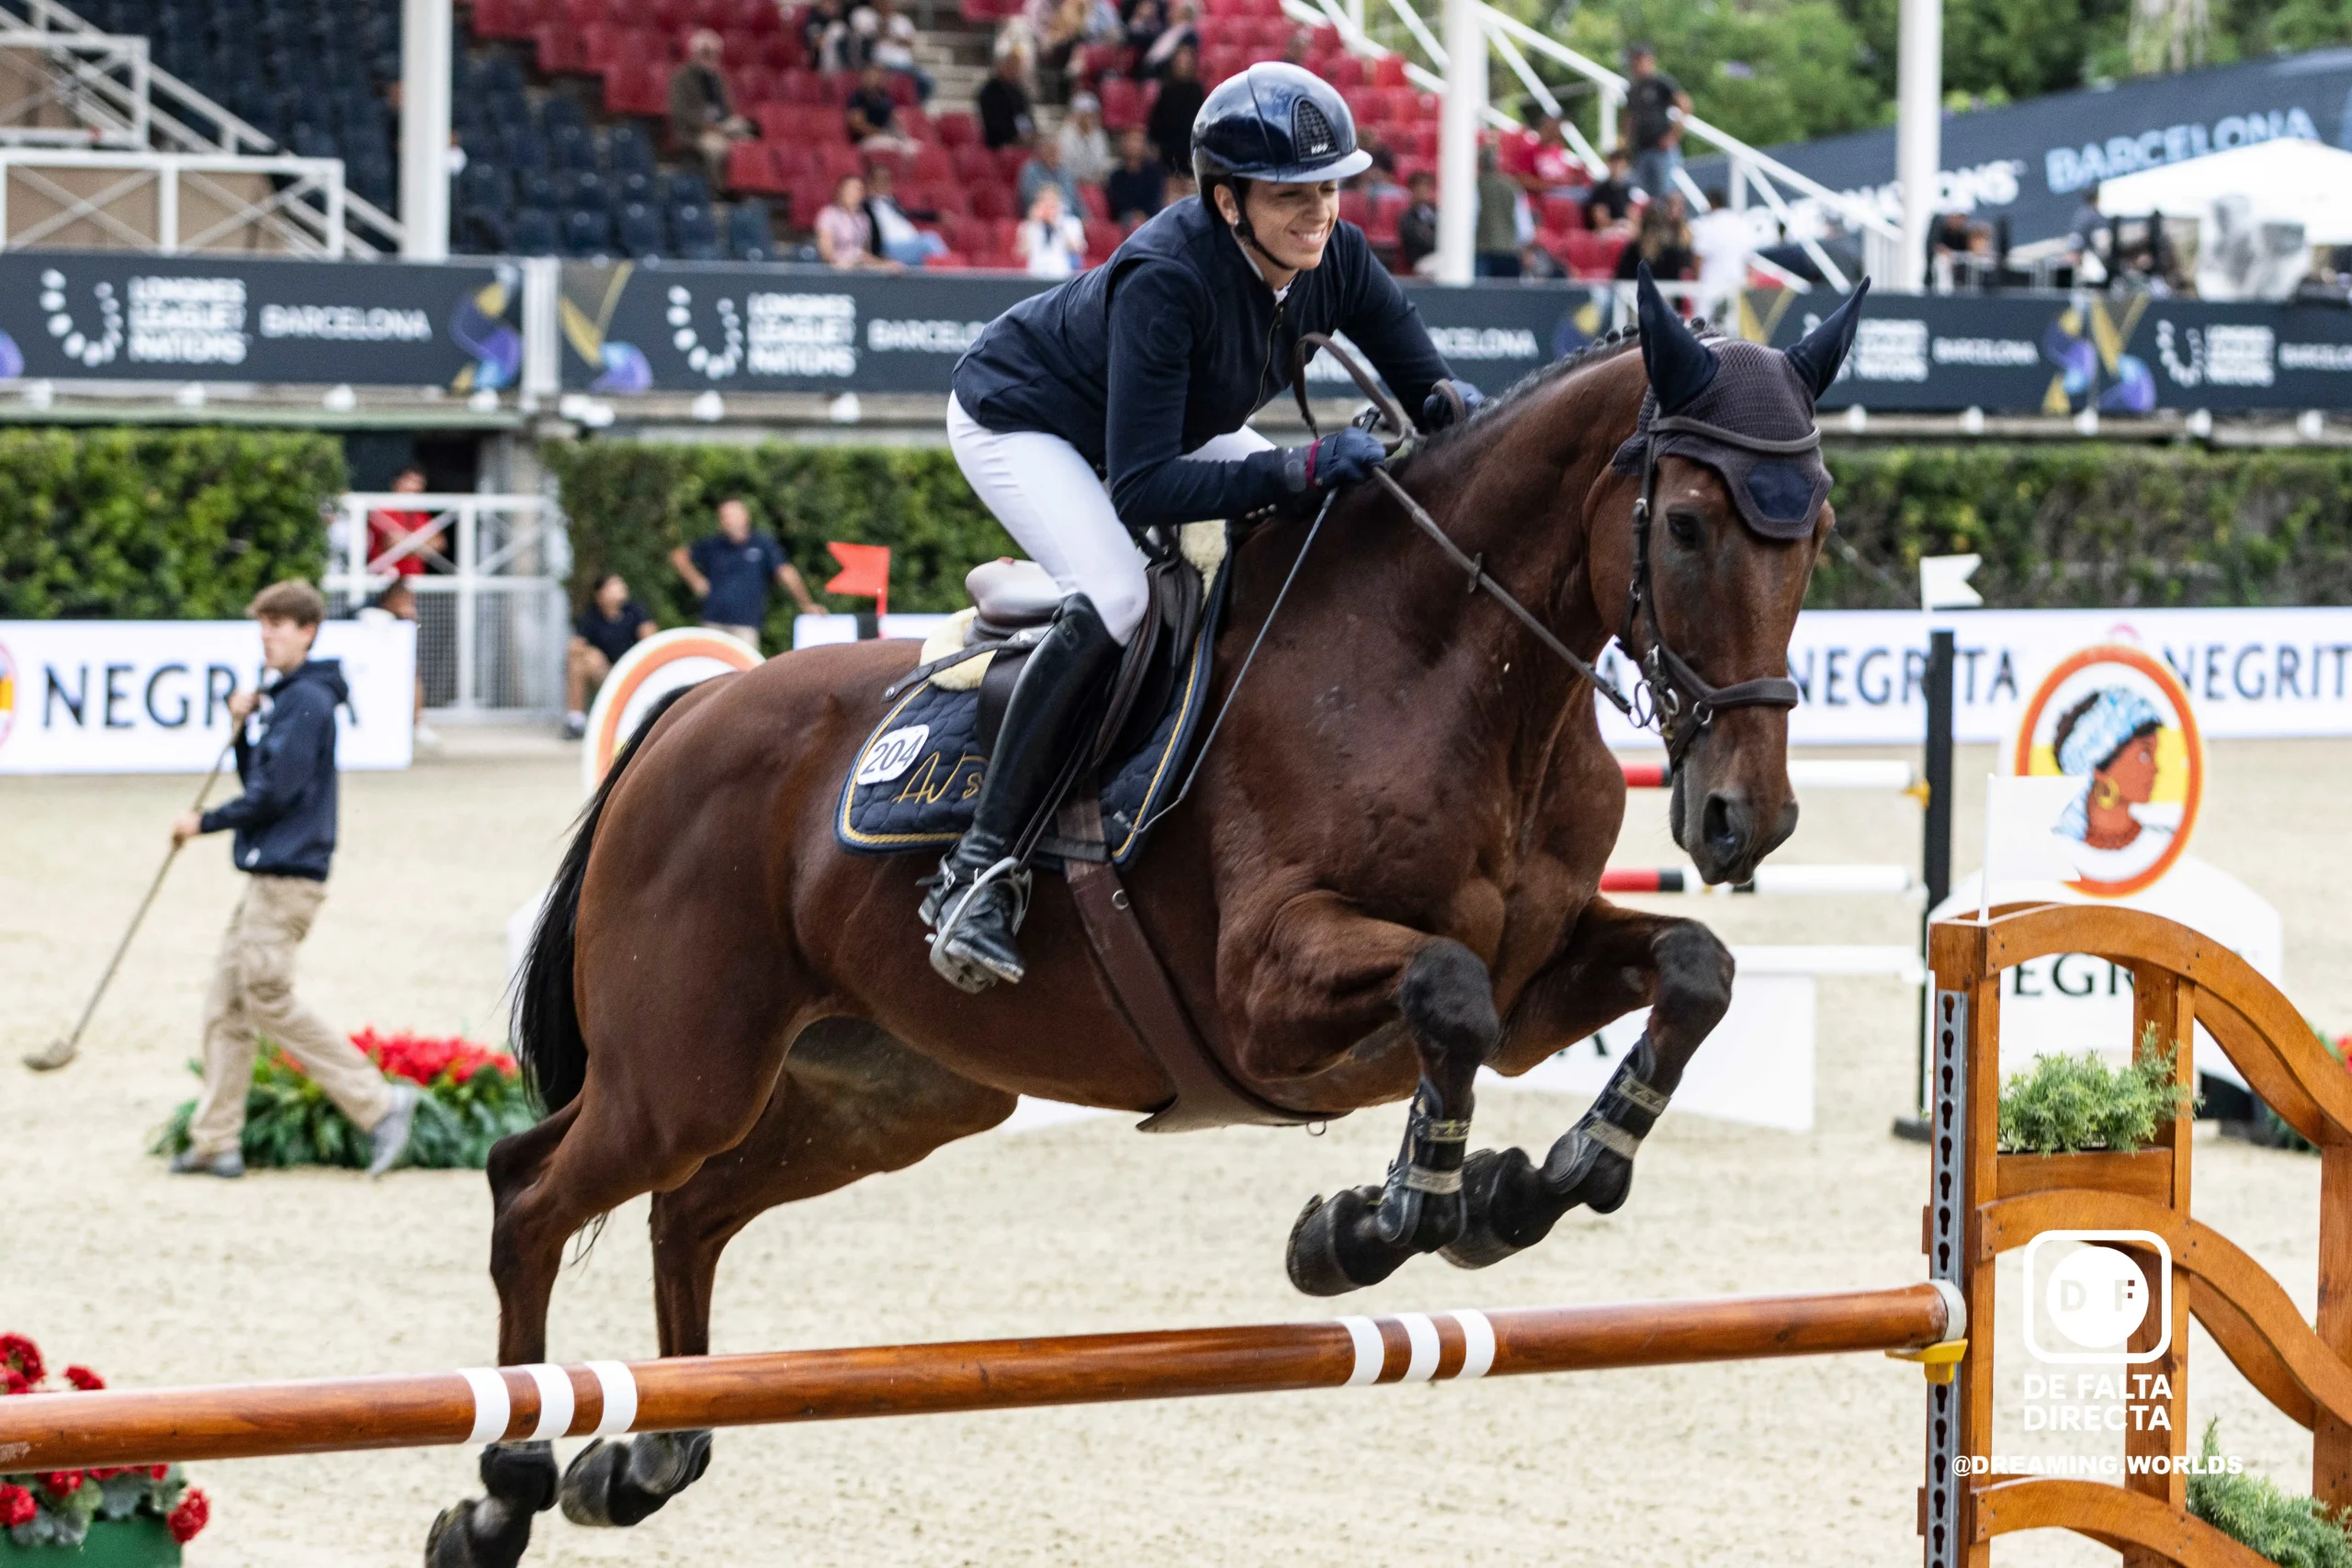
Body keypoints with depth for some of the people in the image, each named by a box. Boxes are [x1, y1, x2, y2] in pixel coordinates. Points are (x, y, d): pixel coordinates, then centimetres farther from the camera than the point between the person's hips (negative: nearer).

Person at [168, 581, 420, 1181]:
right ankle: (215, 1142, 10)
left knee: (269, 999, -11)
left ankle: (377, 1103, -9)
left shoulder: (306, 700, -13)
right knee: (227, 1002, 8)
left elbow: (271, 794, -18)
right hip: (269, 876, 10)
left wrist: (203, 822, -6)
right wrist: (241, 729, 6)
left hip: (286, 877, -10)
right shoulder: (288, 699, 18)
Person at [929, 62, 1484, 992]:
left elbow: (1422, 378, -10)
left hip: (1176, 426, 8)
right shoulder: (1166, 279, -40)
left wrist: (1450, 402, -35)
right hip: (1019, 421, -8)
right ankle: (980, 865, -27)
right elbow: (1141, 488, -43)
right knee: (1114, 595, -32)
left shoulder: (1334, 259, -21)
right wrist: (1298, 471, -51)